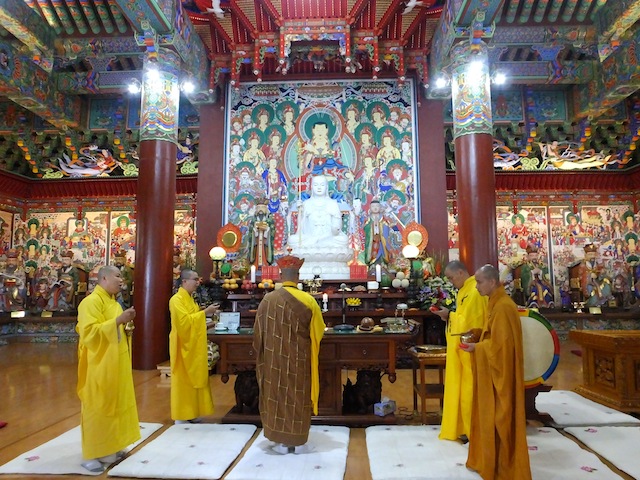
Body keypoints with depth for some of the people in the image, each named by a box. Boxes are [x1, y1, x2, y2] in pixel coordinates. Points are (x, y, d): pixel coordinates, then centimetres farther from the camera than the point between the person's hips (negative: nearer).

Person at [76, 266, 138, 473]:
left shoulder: (114, 302, 13)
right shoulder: (91, 302, -15)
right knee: (97, 408, 0)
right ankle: (91, 455, 11)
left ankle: (109, 447, 27)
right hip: (100, 365, -9)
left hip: (117, 364, 9)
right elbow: (88, 332, -25)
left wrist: (126, 327, 2)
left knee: (115, 404, 14)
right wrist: (118, 320, -28)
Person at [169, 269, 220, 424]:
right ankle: (182, 417, 10)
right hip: (183, 346, -9)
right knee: (183, 381, -1)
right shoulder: (177, 299, -16)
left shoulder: (189, 299, 13)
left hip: (194, 347, 9)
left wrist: (205, 324, 7)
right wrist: (205, 312, -24)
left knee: (193, 380, 13)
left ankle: (190, 414, 23)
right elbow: (184, 321, -26)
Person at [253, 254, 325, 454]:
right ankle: (298, 441, 21)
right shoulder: (308, 300, -12)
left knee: (278, 395, 12)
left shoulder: (268, 299, -10)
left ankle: (283, 442, 19)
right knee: (299, 396, 12)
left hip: (275, 358, 0)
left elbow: (258, 331, -2)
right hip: (300, 358, 0)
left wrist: (264, 350, 16)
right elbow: (319, 331, -1)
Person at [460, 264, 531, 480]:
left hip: (500, 371, -10)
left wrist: (476, 347, -13)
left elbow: (500, 343, -23)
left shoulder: (503, 307, -22)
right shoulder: (496, 303, 9)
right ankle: (490, 460, 31)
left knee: (498, 417, 3)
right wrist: (476, 335, 6)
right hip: (492, 369, 10)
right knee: (490, 415, 18)